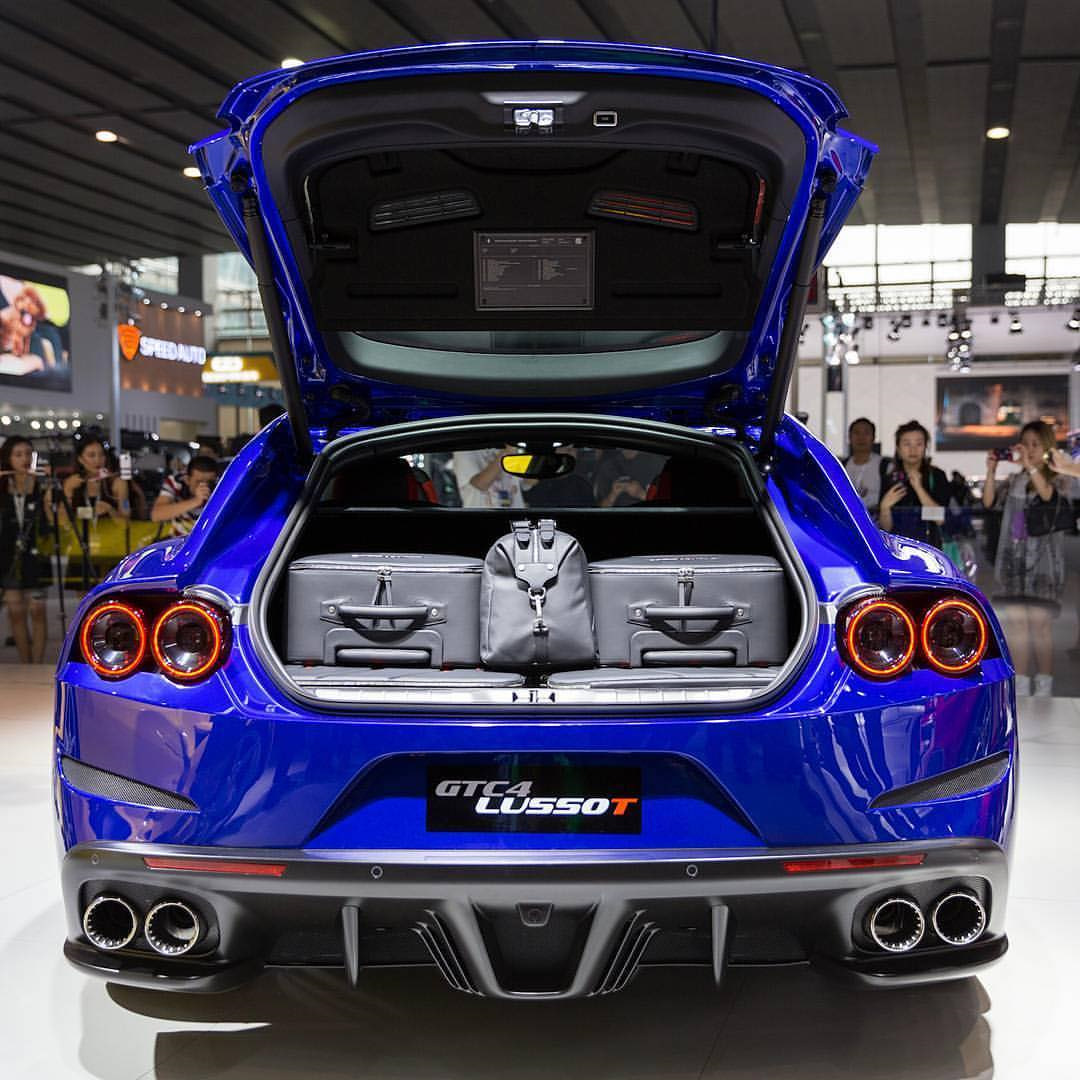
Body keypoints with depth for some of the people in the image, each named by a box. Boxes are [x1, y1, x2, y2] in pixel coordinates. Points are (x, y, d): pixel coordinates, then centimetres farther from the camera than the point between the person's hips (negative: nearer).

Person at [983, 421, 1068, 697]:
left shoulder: (1056, 480, 0)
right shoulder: (1014, 482, 11)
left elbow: (1048, 495, -22)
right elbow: (989, 501, 0)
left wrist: (1030, 466, -30)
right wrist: (991, 471, -12)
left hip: (1043, 560, -4)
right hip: (1013, 558, 4)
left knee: (1040, 621, -5)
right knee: (1016, 621, 2)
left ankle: (1044, 687, 3)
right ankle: (1020, 687, 7)